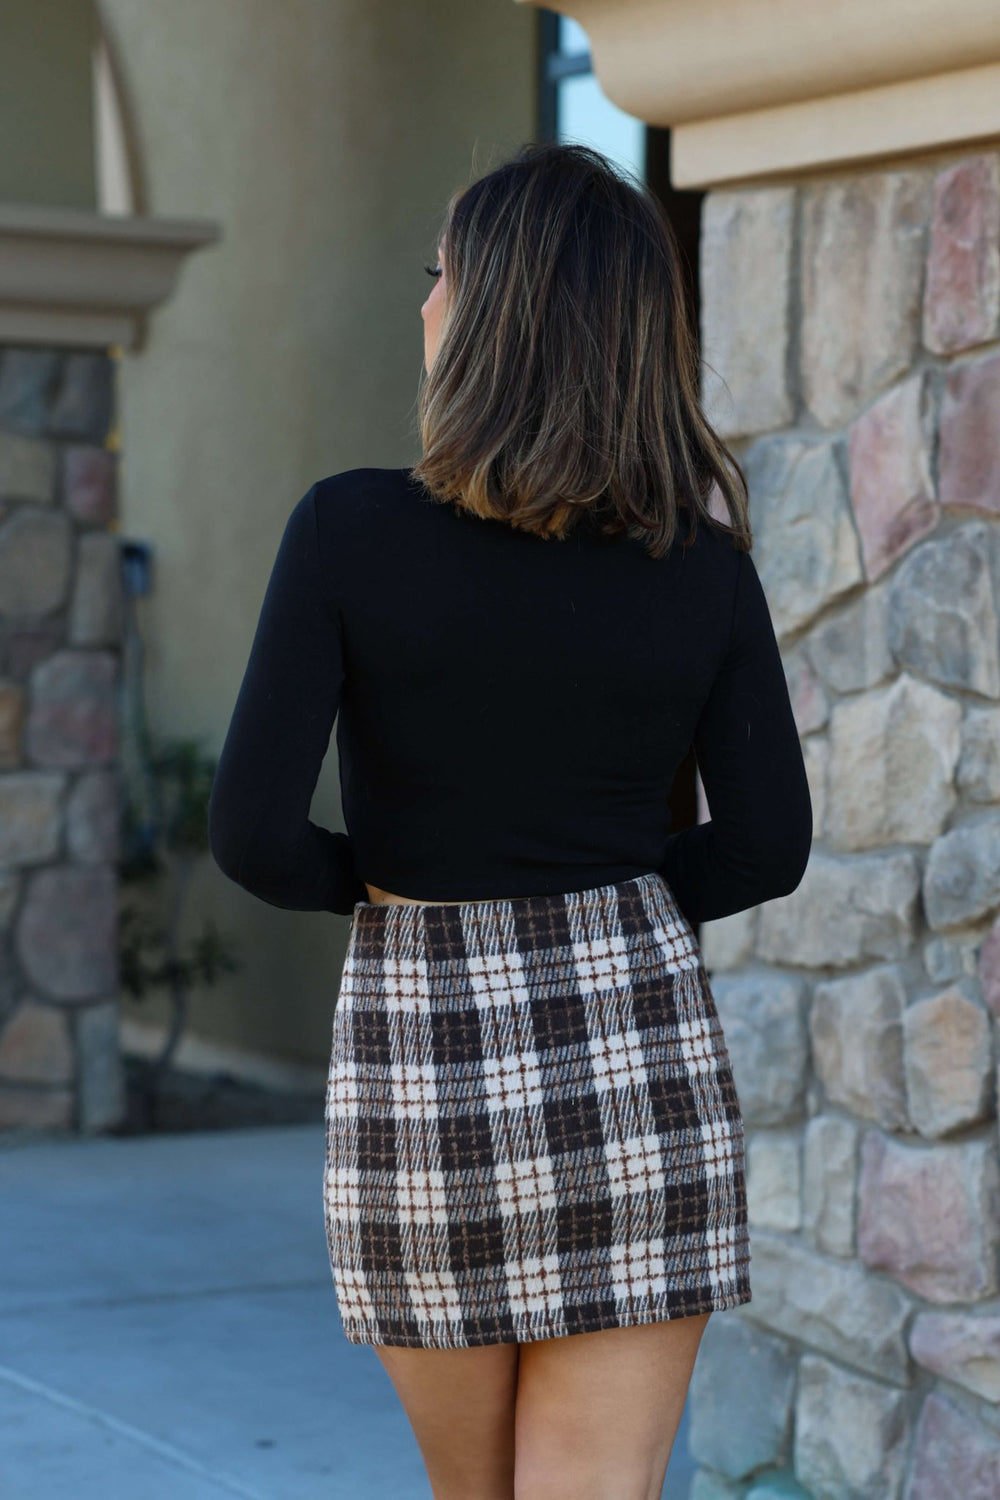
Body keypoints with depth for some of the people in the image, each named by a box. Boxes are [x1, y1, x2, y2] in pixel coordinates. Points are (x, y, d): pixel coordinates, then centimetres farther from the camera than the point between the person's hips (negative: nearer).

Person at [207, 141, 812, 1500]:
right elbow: (767, 847, -1)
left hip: (423, 1067, 0)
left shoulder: (350, 530, -10)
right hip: (636, 1058, 1)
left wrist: (373, 884, 8)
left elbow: (254, 834, -13)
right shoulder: (704, 566, -3)